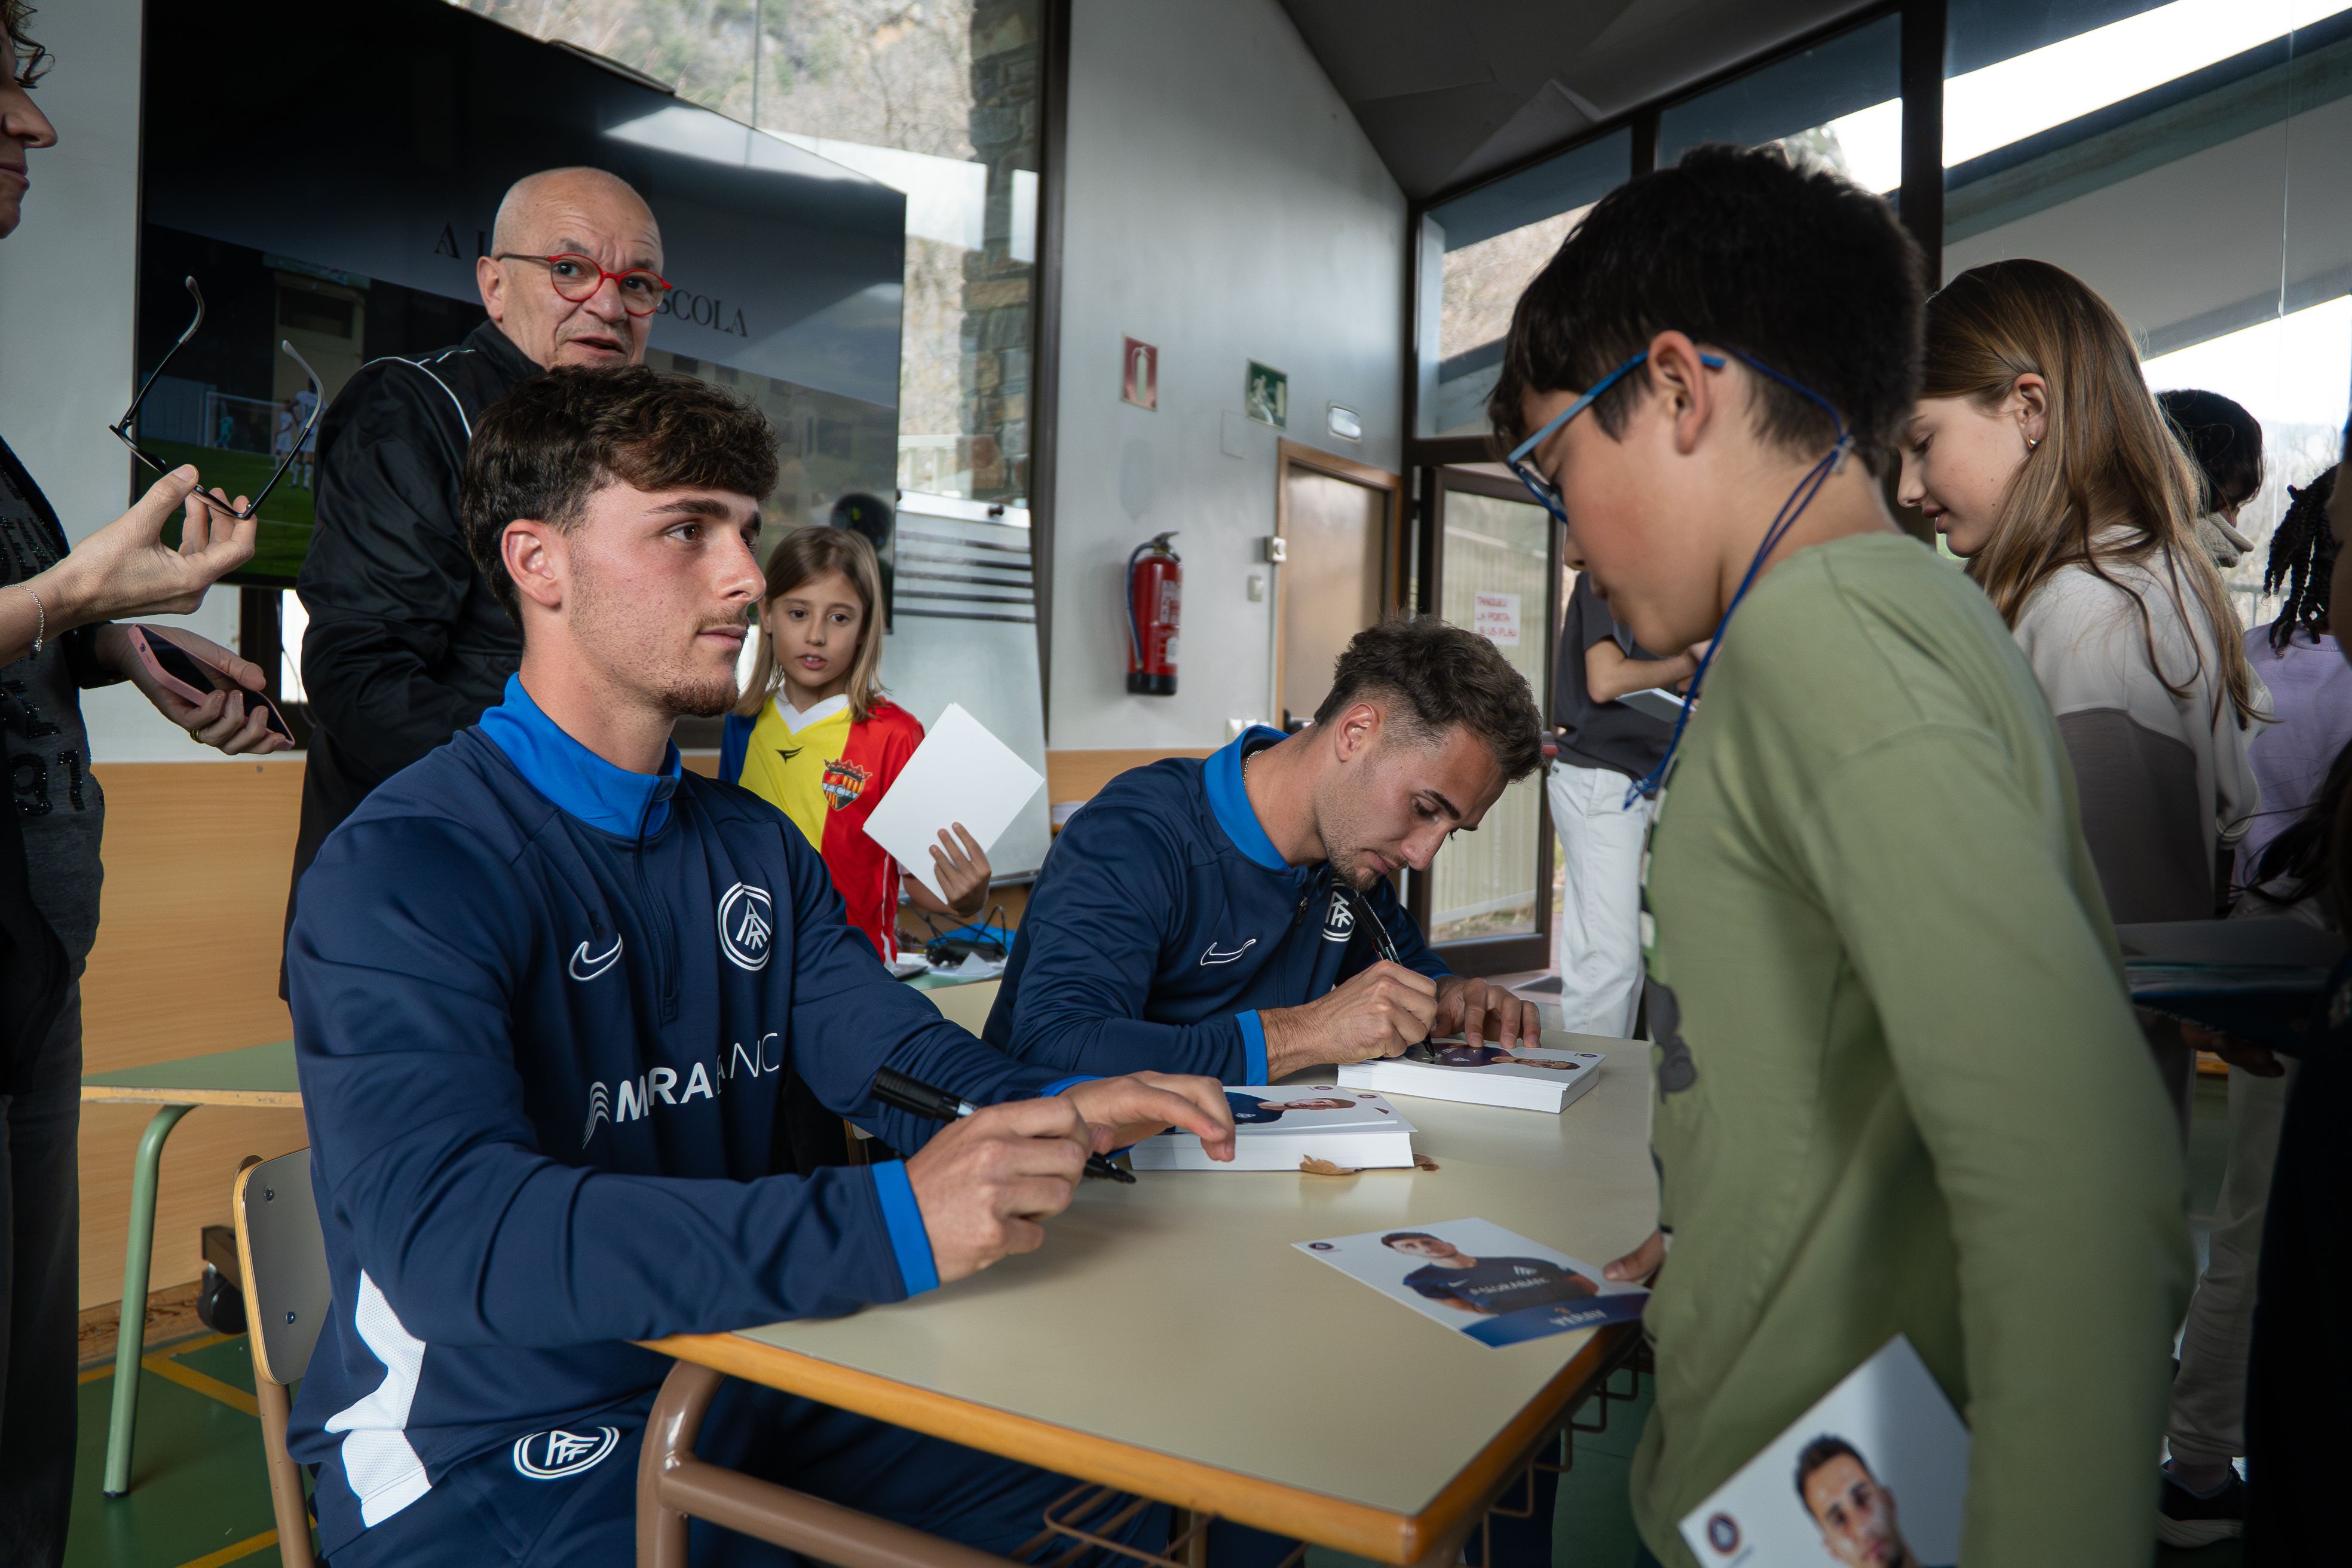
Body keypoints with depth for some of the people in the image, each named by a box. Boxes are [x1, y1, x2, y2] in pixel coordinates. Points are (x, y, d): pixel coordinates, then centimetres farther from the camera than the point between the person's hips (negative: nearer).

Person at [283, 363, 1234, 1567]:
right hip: (492, 1467, -7)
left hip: (742, 1390, 7)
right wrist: (888, 1223, -40)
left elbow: (879, 1041, 3)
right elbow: (446, 1233, -32)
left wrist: (1042, 1110, -20)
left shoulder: (755, 847, 10)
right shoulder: (399, 874, -18)